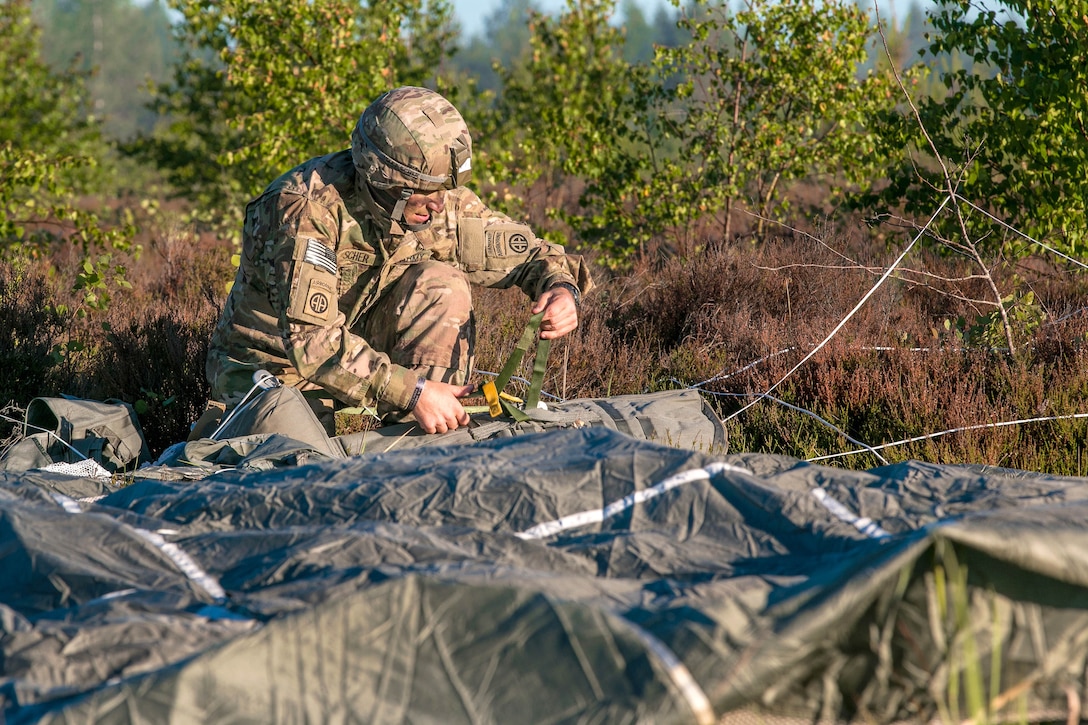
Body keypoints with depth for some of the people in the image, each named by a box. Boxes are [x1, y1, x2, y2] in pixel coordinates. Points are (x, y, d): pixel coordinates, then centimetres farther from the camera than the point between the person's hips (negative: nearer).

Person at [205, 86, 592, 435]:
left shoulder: (440, 203, -12)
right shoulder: (305, 206, -30)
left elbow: (527, 251, -1)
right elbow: (310, 340, -37)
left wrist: (562, 287, -25)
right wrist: (411, 391, -42)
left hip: (366, 353, 5)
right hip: (274, 362, -5)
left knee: (442, 284, -19)